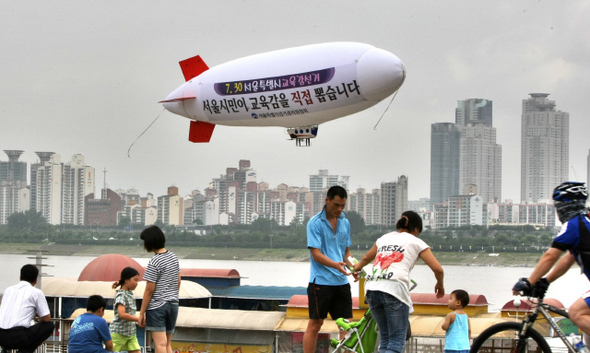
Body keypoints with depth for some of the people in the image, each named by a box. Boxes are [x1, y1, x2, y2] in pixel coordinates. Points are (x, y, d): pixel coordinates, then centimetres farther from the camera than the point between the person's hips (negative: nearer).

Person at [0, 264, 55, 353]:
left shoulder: (8, 290, 19)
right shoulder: (36, 292, 3)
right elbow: (46, 318, 7)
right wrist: (38, 314, 32)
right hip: (17, 337, -6)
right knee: (49, 326, 13)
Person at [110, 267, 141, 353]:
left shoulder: (130, 294, 9)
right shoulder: (121, 295, -15)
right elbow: (122, 314, -27)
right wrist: (140, 319, -26)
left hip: (131, 333, 7)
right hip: (118, 333, -7)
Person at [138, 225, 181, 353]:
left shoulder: (154, 263, -15)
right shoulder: (173, 257, 7)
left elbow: (149, 290, -13)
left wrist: (141, 313, -7)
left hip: (157, 306, -7)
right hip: (173, 304, 7)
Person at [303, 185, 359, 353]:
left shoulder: (345, 223, 12)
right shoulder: (315, 223, -8)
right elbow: (316, 255, -14)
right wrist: (335, 265, -30)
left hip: (341, 282, 6)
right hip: (321, 281, -6)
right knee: (315, 324, -2)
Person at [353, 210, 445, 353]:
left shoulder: (384, 238, 28)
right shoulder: (416, 242, 13)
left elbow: (366, 258, 46)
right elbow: (437, 269, 5)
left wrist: (358, 266, 68)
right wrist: (440, 284, 26)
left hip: (372, 289, 5)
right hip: (394, 290, -5)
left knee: (386, 339, 16)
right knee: (397, 341, -4)